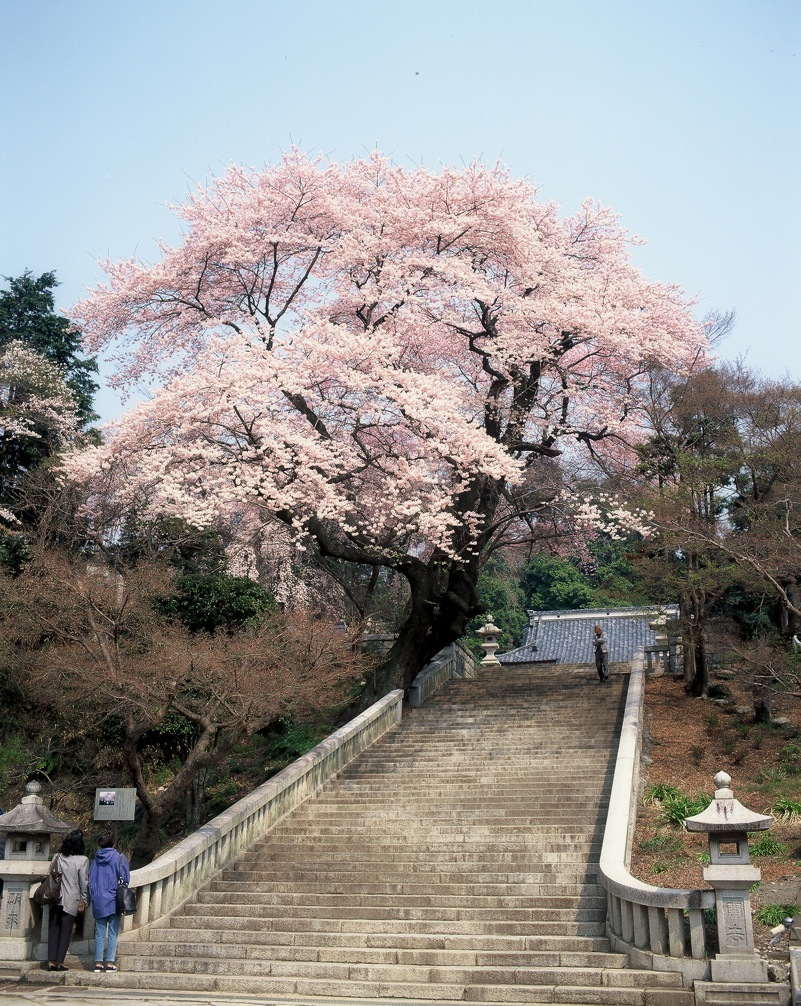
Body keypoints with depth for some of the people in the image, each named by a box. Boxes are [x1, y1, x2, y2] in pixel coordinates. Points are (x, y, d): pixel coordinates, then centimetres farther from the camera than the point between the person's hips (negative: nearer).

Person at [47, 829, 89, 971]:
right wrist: (84, 900, 2)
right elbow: (84, 882, -7)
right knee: (66, 931, 4)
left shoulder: (58, 858, 3)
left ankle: (52, 961, 7)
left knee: (53, 929, 9)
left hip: (56, 899, 3)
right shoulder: (82, 860, -8)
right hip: (71, 901, -3)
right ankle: (60, 962, 3)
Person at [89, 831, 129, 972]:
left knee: (99, 933, 8)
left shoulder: (96, 859, 5)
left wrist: (93, 896, 15)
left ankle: (98, 963, 6)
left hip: (98, 901, 3)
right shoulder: (119, 858, -5)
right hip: (114, 902, -3)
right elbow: (125, 878, -4)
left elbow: (90, 880, 8)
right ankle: (110, 962, -2)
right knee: (113, 933, 2)